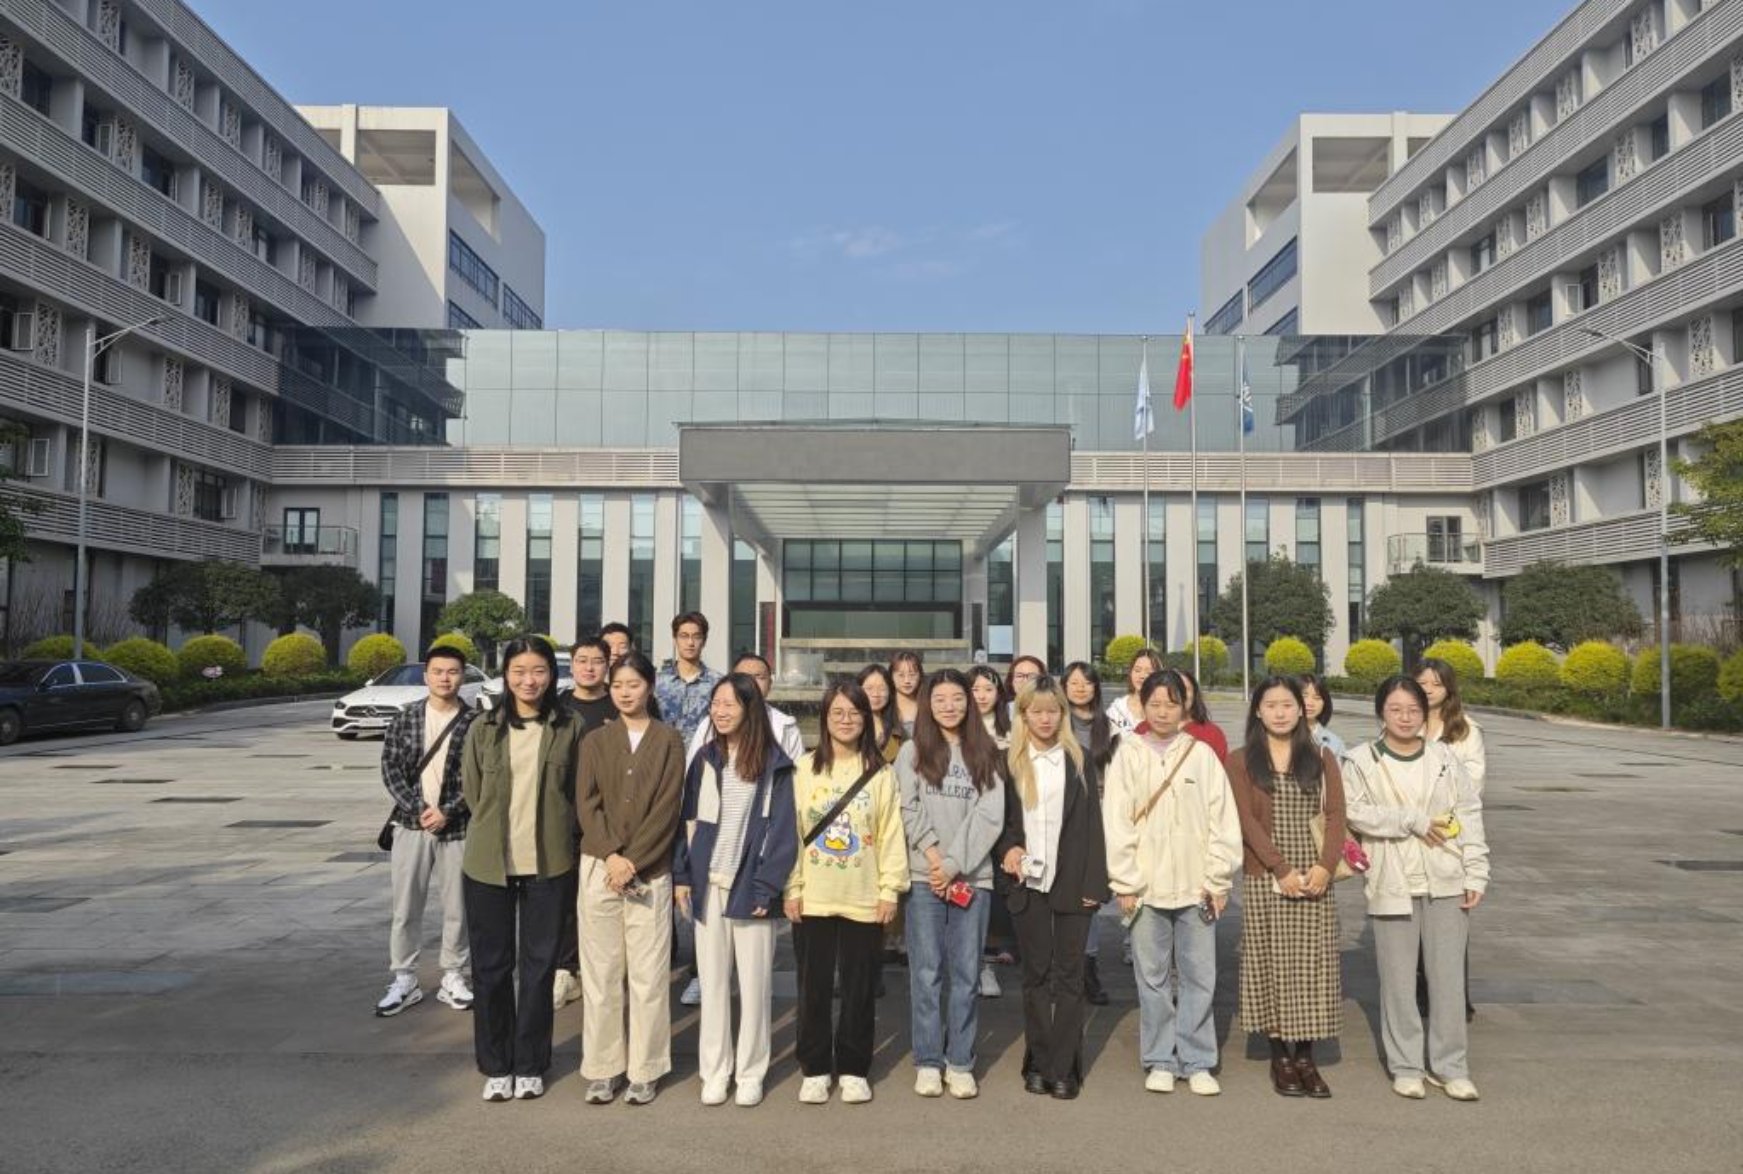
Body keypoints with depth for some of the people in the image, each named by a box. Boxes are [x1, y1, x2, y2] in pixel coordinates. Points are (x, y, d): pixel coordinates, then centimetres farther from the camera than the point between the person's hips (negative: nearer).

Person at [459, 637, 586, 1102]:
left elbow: (579, 792, 6)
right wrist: (499, 830, 5)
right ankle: (497, 1066, 22)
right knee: (492, 965, 8)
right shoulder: (483, 729, 1)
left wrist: (550, 833, 3)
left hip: (547, 864, -1)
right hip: (489, 863, 1)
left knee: (539, 965, 8)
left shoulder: (570, 728, -2)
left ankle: (530, 1065, 22)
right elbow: (472, 791, 8)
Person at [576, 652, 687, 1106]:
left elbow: (668, 808, -4)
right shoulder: (596, 742, 10)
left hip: (650, 870, -2)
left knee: (649, 971, 0)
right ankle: (602, 1068, 15)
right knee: (600, 970, 5)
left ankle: (645, 1070, 10)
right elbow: (587, 802, 1)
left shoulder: (669, 741, 3)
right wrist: (611, 855, -12)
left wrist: (633, 861, -11)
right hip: (599, 866, 2)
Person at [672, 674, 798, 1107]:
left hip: (751, 888, -3)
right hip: (708, 885, 3)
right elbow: (687, 820, 9)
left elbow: (781, 829, -6)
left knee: (754, 982, 4)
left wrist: (766, 888, -12)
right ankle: (714, 1071, 20)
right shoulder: (704, 760, 8)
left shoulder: (774, 764, -3)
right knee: (712, 981, 9)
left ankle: (750, 1072, 17)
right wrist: (682, 875, 1)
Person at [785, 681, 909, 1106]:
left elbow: (891, 833, 1)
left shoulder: (880, 772, 2)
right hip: (813, 899, 0)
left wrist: (891, 889, -4)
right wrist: (793, 887, -3)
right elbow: (791, 831, 1)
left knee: (860, 987, 7)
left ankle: (853, 1070, 22)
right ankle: (815, 1069, 21)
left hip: (864, 899, 0)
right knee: (814, 986, 8)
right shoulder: (805, 768, 2)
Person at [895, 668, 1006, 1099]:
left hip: (973, 876, 1)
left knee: (966, 972, 4)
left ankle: (960, 1063, 14)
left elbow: (990, 816, -1)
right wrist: (935, 858, -10)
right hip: (924, 877, 0)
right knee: (926, 972, 3)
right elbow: (909, 811, 0)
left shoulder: (986, 756, 8)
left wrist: (954, 864, -10)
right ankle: (928, 1062, 13)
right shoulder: (913, 752, 7)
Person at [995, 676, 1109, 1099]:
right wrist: (1007, 848, -13)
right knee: (1035, 973, 9)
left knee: (1069, 974, 3)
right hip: (1028, 882, 1)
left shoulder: (1078, 760, 4)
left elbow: (1092, 823, 1)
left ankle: (1064, 1067, 9)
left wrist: (1095, 883, -6)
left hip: (1071, 881, -1)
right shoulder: (1009, 762, 5)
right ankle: (1038, 1063, 17)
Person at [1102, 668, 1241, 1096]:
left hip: (1196, 885, 0)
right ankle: (1160, 1061, 19)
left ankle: (1197, 1062, 18)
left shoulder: (1202, 754, 2)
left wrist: (1218, 880, -2)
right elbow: (1116, 821, -1)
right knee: (1152, 977, 7)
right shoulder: (1128, 755, 1)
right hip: (1146, 885, 0)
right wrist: (1124, 882, -5)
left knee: (1200, 977, 5)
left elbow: (1223, 819, 2)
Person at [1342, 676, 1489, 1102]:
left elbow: (1470, 816, 5)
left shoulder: (1444, 757, 5)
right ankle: (1405, 1066, 19)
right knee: (1398, 978, 6)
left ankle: (1450, 1066, 18)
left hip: (1446, 882, 2)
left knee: (1449, 975, 5)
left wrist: (1476, 875, 0)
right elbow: (1355, 811, -12)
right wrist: (1414, 820, -15)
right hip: (1393, 883, -2)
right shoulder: (1362, 760, -2)